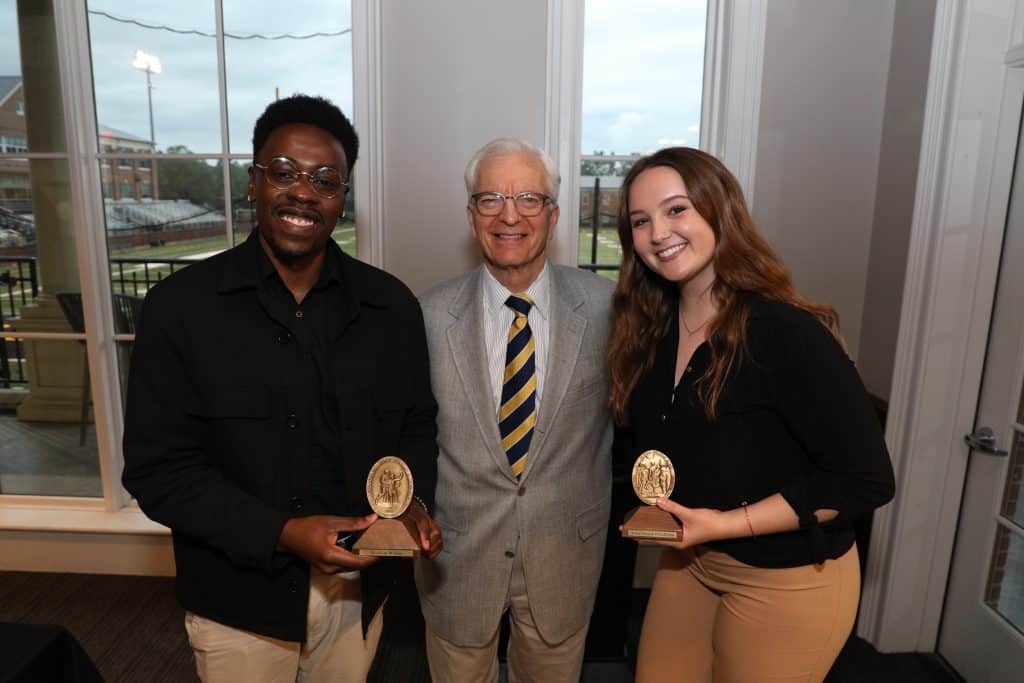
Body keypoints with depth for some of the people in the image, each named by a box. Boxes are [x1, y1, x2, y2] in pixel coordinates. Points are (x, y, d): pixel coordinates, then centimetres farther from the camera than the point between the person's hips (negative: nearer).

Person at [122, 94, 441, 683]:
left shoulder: (391, 306, -5)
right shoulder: (181, 306, -11)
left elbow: (417, 426, 5)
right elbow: (158, 467, -11)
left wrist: (414, 503, -13)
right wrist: (281, 533, -21)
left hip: (356, 589, 3)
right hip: (241, 600, -2)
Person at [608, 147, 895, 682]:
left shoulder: (787, 332, -24)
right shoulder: (649, 328, -4)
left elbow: (866, 480, -22)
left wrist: (727, 523, -24)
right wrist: (659, 506, -9)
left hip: (787, 579, -5)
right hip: (689, 556, 6)